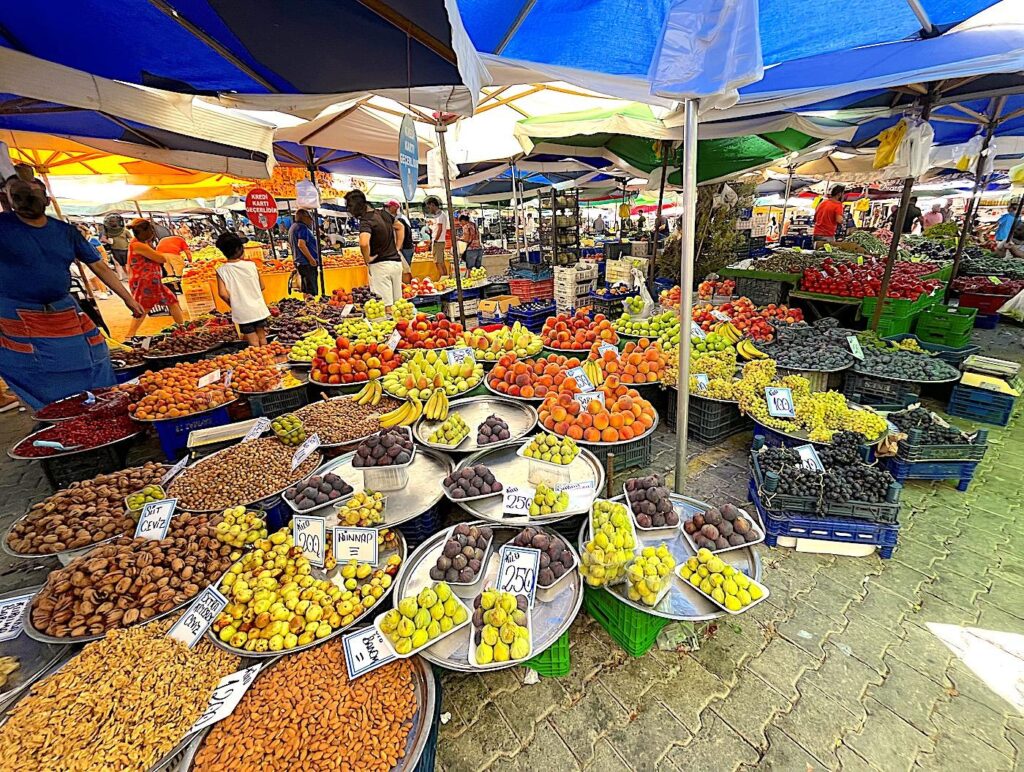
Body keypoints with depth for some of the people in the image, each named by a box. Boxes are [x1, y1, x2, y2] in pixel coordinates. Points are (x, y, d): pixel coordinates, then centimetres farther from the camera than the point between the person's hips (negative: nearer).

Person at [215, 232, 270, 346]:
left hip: (242, 312, 0)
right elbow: (262, 286, -1)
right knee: (262, 339, 15)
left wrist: (234, 305, 3)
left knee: (253, 343, 9)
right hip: (258, 309, 0)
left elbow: (223, 294, -13)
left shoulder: (221, 271, -7)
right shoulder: (251, 265, -7)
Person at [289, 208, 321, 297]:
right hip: (307, 263, -10)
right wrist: (311, 259, -21)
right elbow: (301, 245, -23)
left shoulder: (292, 227, 19)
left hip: (299, 262, 10)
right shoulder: (302, 227, -12)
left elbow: (290, 244, 26)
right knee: (311, 290, -12)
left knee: (306, 289, 14)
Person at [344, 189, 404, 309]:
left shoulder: (366, 221, -16)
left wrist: (367, 259, -17)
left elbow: (364, 243, -35)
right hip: (396, 261, 8)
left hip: (380, 265, -8)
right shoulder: (384, 213, 8)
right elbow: (400, 227, 25)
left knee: (385, 306, -6)